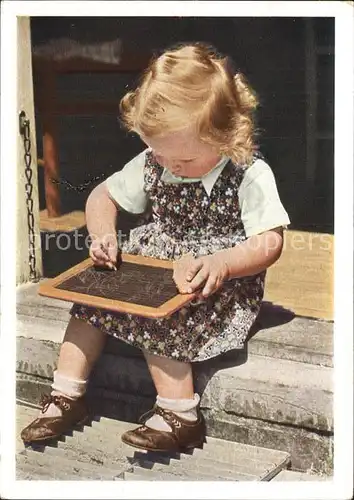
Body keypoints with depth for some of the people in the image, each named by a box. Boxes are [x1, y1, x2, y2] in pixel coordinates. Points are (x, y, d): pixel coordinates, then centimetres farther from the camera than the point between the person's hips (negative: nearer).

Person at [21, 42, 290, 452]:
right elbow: (103, 196, 11)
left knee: (158, 320, -28)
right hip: (152, 261, 7)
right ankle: (67, 396, 5)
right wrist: (104, 236, -10)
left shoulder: (249, 174, -18)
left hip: (218, 278, -6)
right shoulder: (152, 163, -2)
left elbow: (269, 242, -19)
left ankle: (180, 415, -16)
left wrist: (220, 264, -37)